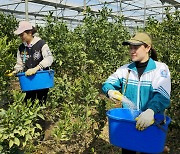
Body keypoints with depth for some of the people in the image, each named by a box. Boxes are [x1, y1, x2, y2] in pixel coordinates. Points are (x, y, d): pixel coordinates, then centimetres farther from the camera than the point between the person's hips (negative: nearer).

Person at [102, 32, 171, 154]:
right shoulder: (126, 69, 2)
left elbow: (162, 96, -23)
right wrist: (110, 91, -20)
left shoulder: (160, 69, -10)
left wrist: (151, 111, -43)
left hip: (151, 123, -3)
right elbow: (108, 83, 5)